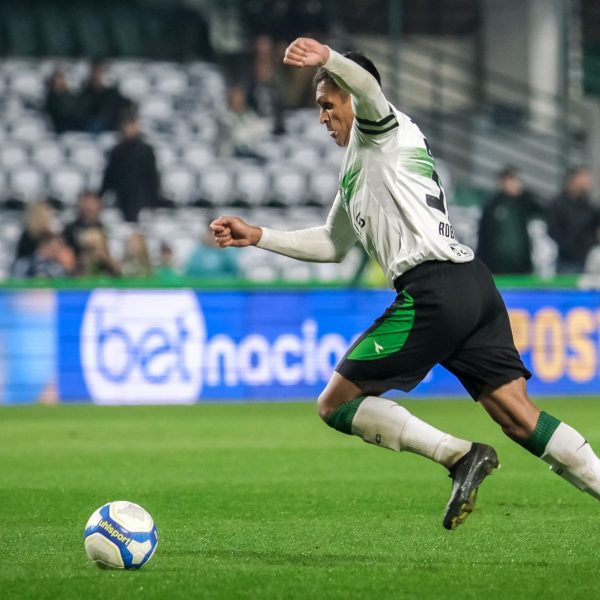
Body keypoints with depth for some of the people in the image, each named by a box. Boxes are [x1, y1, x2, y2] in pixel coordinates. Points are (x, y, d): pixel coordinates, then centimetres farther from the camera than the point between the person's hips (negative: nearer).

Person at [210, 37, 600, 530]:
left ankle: (460, 455, -13)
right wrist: (257, 236, 34)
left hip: (432, 290, -10)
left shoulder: (379, 129, 5)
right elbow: (332, 245, 40)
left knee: (336, 405, -3)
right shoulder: (359, 166, 32)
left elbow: (368, 87, -21)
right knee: (521, 418, 4)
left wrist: (327, 58, -41)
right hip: (474, 284, 10)